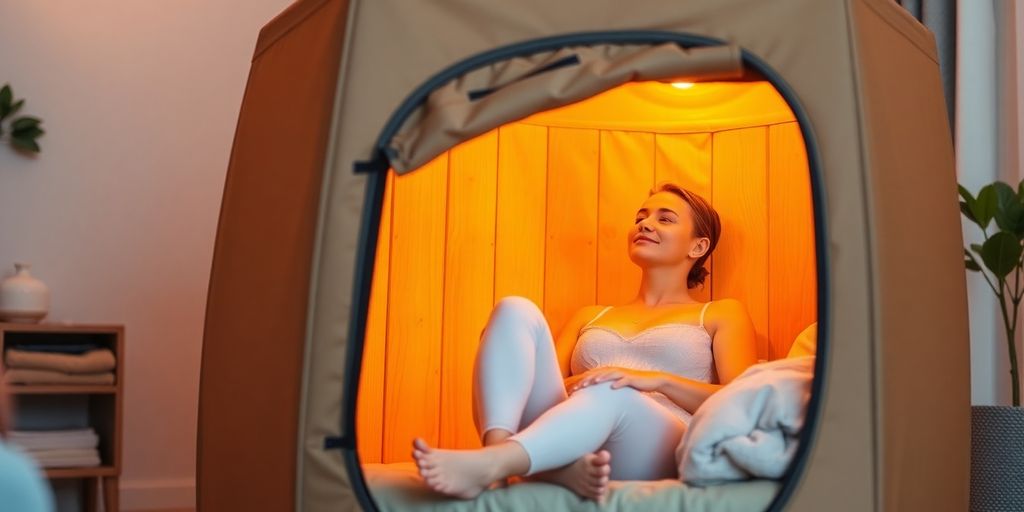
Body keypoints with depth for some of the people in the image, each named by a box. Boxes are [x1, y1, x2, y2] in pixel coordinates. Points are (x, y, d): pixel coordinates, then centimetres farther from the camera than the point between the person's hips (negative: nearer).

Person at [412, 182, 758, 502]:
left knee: (612, 393, -37)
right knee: (516, 311, -17)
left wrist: (657, 380, -13)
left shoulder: (722, 315, 22)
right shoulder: (589, 317, 33)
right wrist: (572, 386, -5)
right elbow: (539, 382, 20)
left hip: (657, 451, -3)